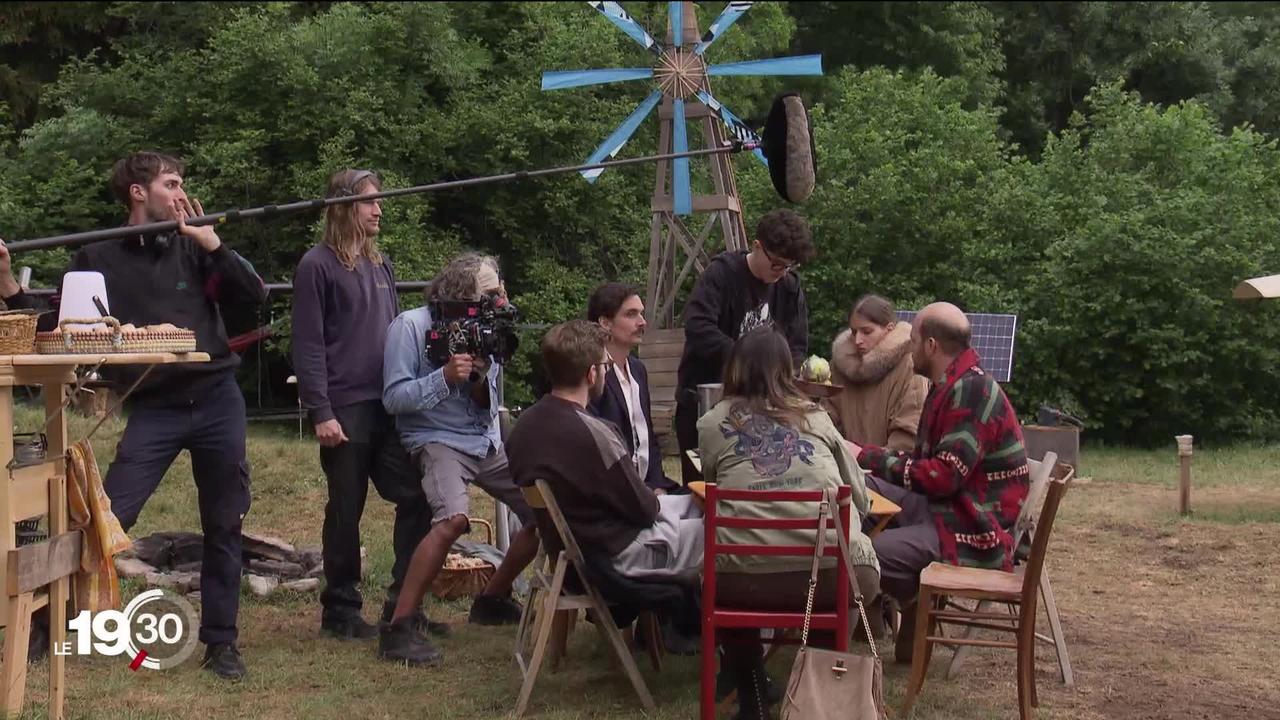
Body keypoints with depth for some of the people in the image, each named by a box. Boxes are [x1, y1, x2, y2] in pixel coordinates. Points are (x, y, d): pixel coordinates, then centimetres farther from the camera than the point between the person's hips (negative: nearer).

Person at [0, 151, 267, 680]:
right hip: (153, 409, -2)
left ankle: (220, 642, 17)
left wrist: (214, 245, -9)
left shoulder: (193, 247, 6)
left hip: (217, 400, 2)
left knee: (224, 527, 6)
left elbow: (255, 295, 1)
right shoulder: (96, 259, 1)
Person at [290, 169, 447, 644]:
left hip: (388, 406, 6)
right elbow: (308, 345, -9)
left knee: (416, 498, 2)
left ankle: (403, 604, 12)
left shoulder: (381, 265, 16)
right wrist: (320, 412, -15)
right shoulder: (318, 265, -5)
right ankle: (340, 610, 14)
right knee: (346, 511, 2)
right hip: (345, 408, -6)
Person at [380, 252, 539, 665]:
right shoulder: (411, 325, -9)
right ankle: (398, 628, -27)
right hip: (437, 440, -7)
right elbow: (393, 398, -14)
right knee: (454, 517, -33)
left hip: (486, 440, 7)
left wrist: (481, 378, -13)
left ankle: (492, 599, 25)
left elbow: (488, 410, 9)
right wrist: (446, 376, -25)